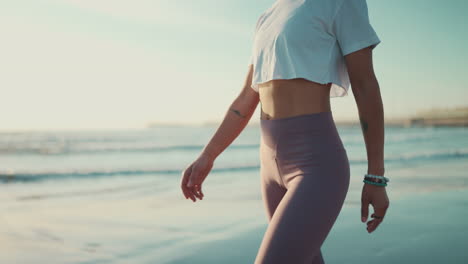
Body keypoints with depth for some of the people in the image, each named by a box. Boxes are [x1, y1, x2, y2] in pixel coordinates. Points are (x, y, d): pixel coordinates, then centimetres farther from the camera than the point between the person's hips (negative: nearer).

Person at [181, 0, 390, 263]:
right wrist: (206, 158, 14)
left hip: (317, 169, -9)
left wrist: (376, 178, -8)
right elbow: (246, 101, 19)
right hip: (277, 167, 9)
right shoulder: (269, 22, 17)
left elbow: (367, 88, -8)